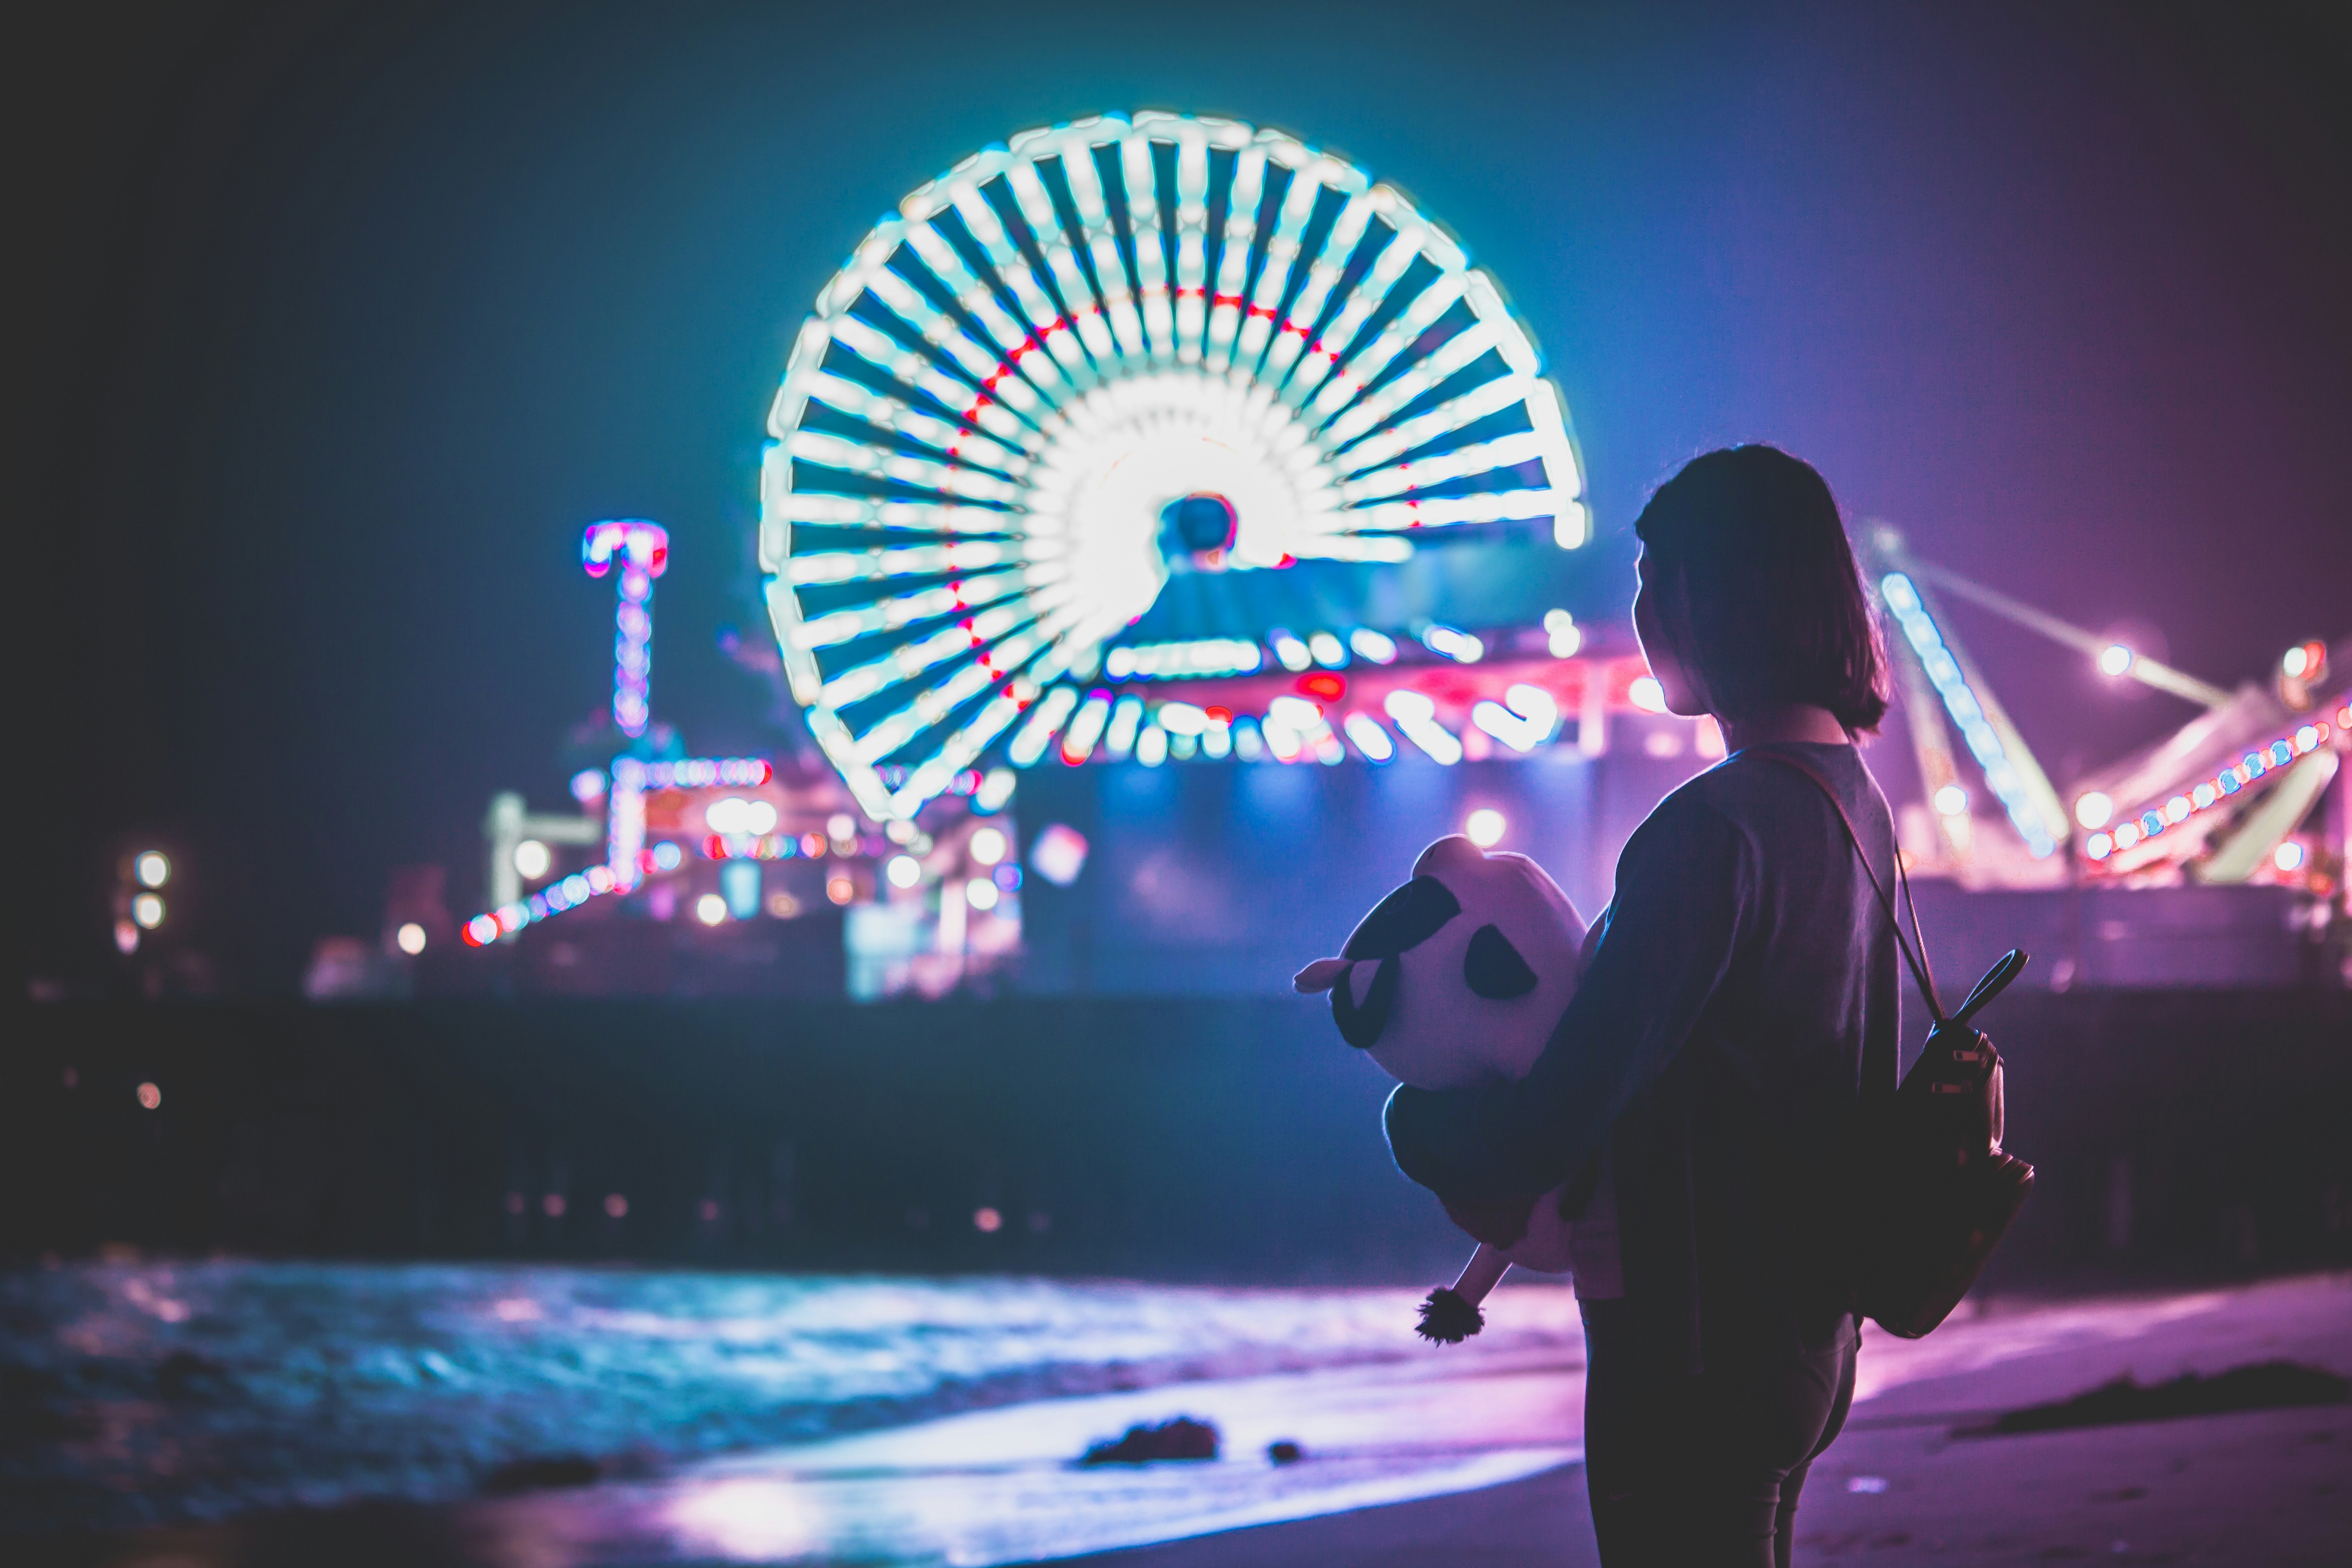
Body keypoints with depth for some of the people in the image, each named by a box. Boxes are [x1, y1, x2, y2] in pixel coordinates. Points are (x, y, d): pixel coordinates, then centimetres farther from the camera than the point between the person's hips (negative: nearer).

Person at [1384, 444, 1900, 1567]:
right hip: (1803, 1328, 10)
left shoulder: (1711, 831, -23)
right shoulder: (1850, 797, 8)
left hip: (1699, 1349, -10)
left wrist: (1418, 1126, -2)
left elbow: (1553, 1124, -22)